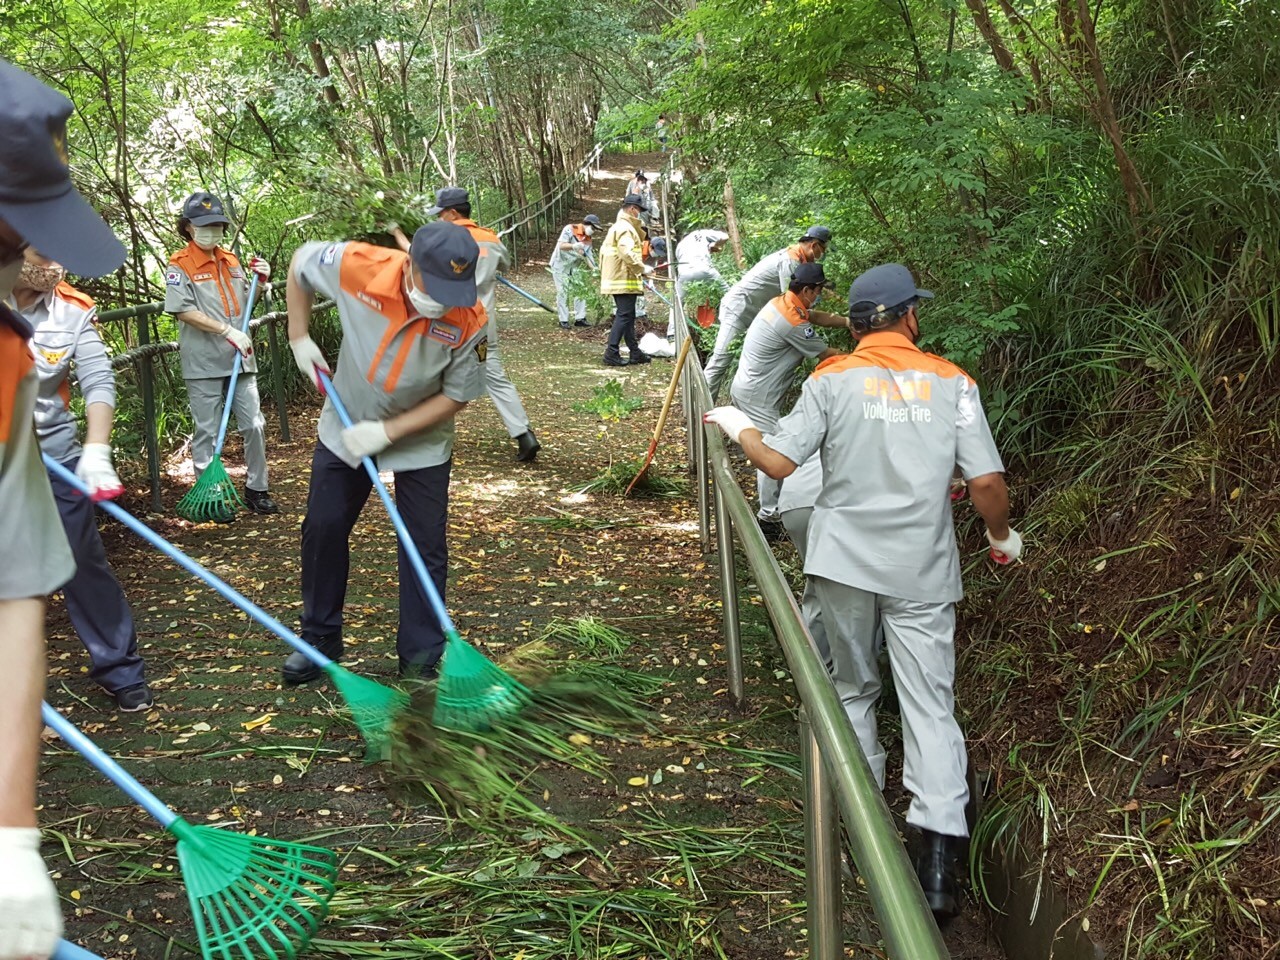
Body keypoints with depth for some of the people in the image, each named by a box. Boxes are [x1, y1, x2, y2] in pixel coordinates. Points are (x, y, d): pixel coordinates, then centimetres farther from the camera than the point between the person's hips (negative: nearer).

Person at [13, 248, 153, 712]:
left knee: (84, 563, 3)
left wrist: (96, 451, -26)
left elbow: (98, 381, -13)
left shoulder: (74, 309, -5)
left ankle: (120, 670, 16)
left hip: (53, 452, 1)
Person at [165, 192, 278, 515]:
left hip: (239, 359, 6)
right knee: (206, 432, 3)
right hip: (203, 364, -6)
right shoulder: (180, 265, -7)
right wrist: (228, 331, -22)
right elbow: (184, 311, -16)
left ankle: (256, 489, 20)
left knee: (254, 425, 8)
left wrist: (261, 281, 4)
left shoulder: (231, 260, 12)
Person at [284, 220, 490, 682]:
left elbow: (455, 396, -18)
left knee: (426, 546, -1)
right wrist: (299, 337, -8)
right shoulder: (358, 266, -28)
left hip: (422, 441, -2)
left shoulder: (471, 322, -30)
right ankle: (319, 639, 27)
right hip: (346, 426, 2)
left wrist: (387, 432, -23)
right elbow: (300, 264, -6)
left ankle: (422, 658, 14)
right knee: (323, 529, 8)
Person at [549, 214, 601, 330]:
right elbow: (561, 245, -25)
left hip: (574, 267, 6)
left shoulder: (588, 239, 4)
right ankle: (563, 320, -1)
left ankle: (580, 318, 5)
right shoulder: (570, 229, -15)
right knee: (563, 292, -6)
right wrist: (574, 246, -42)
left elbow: (588, 256, 3)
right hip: (560, 265, -6)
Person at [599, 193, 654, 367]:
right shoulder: (625, 228, -14)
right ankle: (612, 354, -11)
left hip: (616, 279, 11)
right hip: (624, 281, -11)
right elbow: (627, 253, -26)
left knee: (627, 316, 14)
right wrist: (642, 268, -19)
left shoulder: (617, 227, 20)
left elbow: (604, 250, 21)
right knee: (624, 316, -9)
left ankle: (635, 353, 20)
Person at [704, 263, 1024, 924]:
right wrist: (1001, 535, 15)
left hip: (844, 561, 0)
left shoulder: (832, 380, -2)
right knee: (930, 702, 1)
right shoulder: (952, 382, 0)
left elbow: (777, 462, -6)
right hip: (923, 571, 0)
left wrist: (737, 425, 14)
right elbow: (986, 481, -4)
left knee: (853, 688, 19)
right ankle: (938, 856, -7)